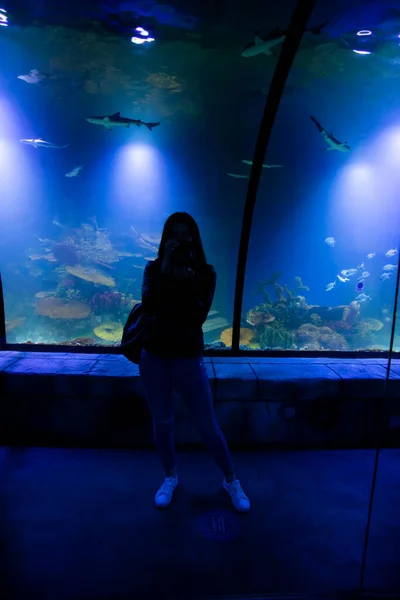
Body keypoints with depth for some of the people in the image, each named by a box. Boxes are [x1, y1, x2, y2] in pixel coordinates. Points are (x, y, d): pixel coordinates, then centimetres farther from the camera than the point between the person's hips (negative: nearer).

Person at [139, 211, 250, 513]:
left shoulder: (206, 272, -4)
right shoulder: (154, 268, -2)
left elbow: (198, 316, -15)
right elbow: (148, 308, -17)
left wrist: (186, 280, -22)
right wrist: (165, 270, -20)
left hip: (189, 357, -1)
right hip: (154, 356, 2)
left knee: (208, 425, 5)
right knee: (162, 422, 14)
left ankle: (231, 480, 28)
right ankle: (170, 477, 38)